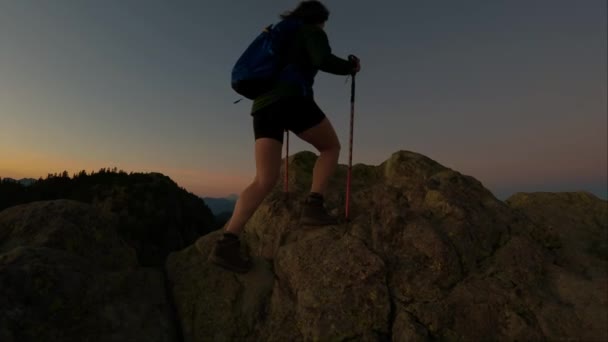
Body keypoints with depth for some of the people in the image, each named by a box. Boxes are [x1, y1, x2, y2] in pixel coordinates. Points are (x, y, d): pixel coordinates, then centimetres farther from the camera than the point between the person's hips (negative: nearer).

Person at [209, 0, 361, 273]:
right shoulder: (313, 33, 15)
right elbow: (324, 62, -5)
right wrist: (350, 67, 13)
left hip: (262, 106, 7)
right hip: (291, 99, -6)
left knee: (265, 181, -3)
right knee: (331, 147, 14)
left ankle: (227, 242, -17)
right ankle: (313, 206, -5)